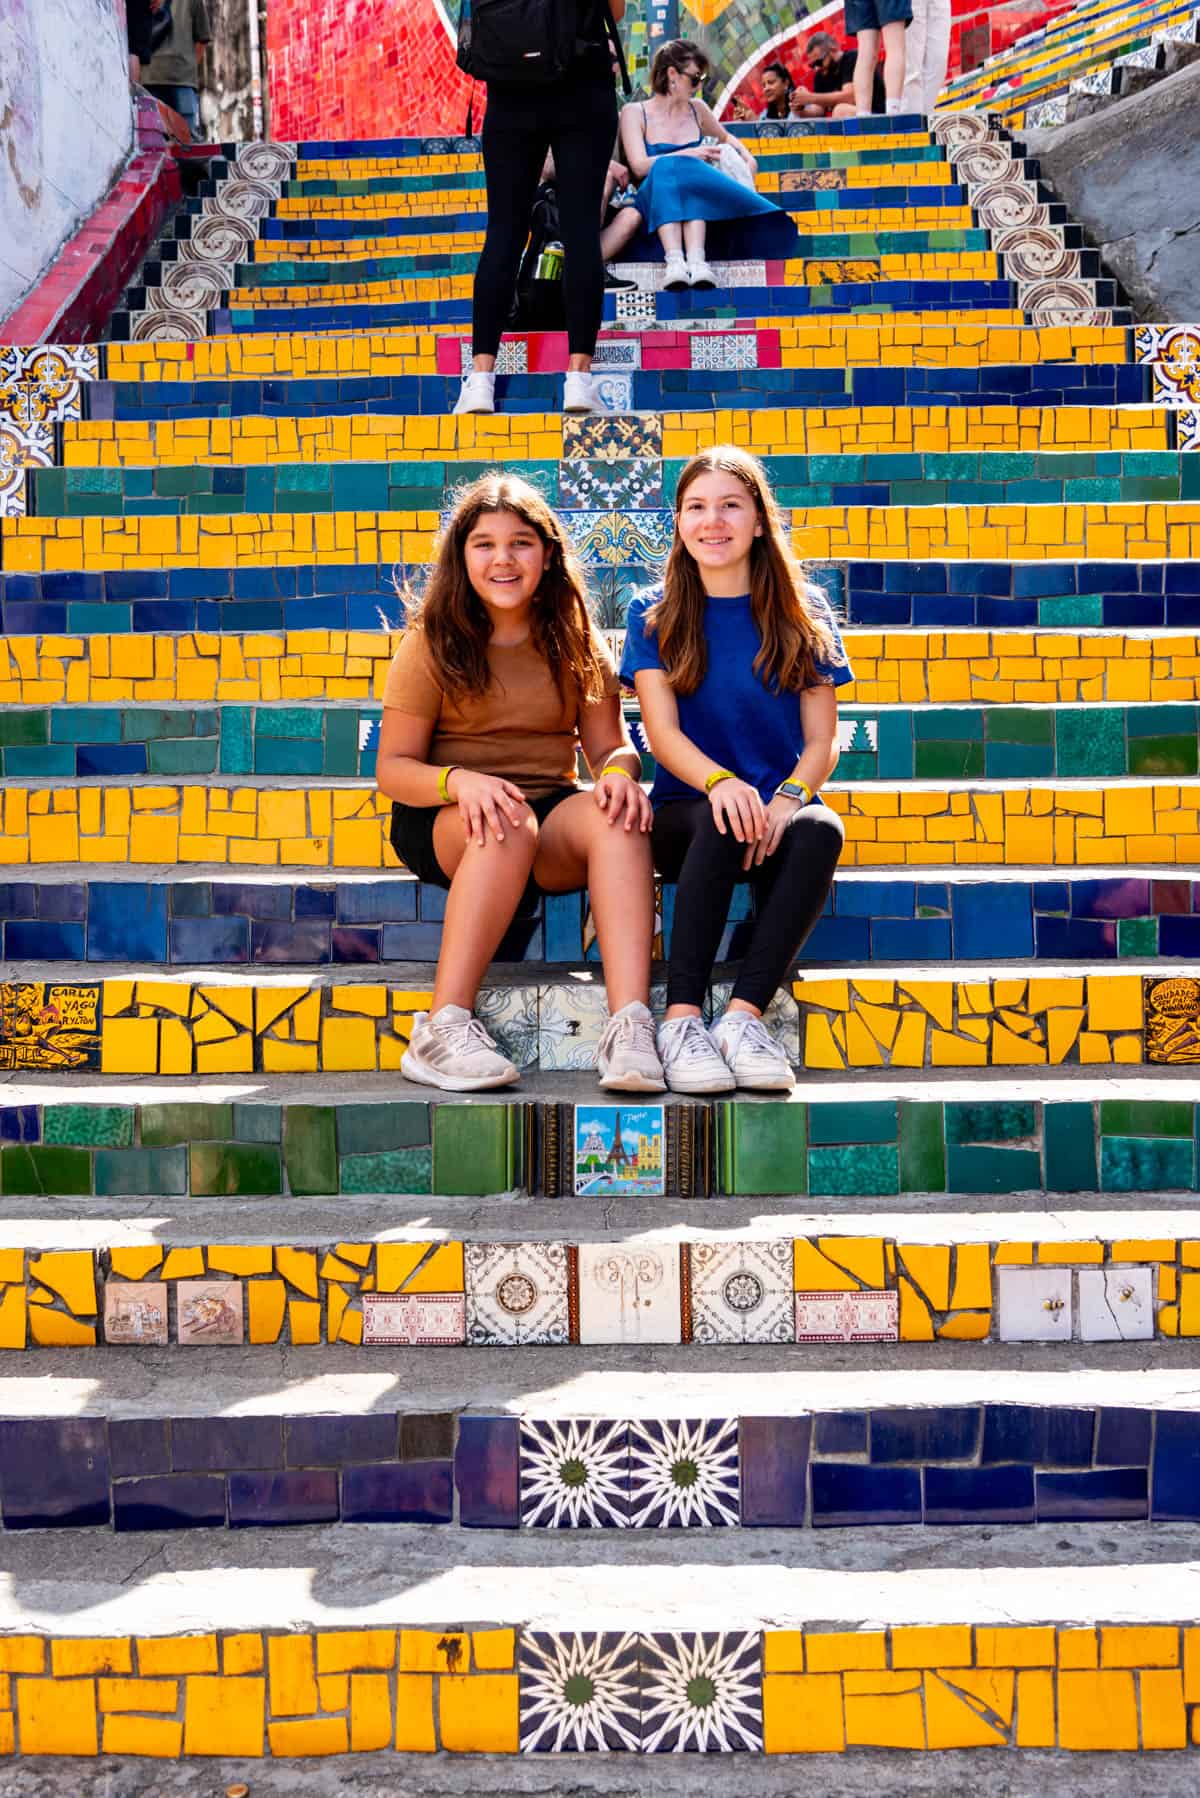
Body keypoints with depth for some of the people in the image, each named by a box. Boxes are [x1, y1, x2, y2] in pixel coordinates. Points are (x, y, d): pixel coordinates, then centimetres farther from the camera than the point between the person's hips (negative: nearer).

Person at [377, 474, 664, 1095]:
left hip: (551, 816, 3)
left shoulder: (575, 645, 9)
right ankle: (442, 1031, -37)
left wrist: (618, 773, -19)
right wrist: (460, 781, -25)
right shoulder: (432, 643, 1)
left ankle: (630, 1027, -44)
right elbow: (393, 768, -3)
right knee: (510, 822, -37)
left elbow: (608, 746, 7)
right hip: (442, 825, -2)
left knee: (618, 816, -30)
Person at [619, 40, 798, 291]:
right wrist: (688, 154, -13)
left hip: (699, 210, 3)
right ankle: (675, 261, -54)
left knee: (687, 170, -30)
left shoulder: (696, 109, 18)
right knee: (667, 166, -33)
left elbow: (725, 137, 37)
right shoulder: (635, 113, 5)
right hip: (654, 209, -2)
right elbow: (639, 166, -8)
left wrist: (748, 158, 16)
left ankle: (696, 260, -52)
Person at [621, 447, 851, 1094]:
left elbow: (822, 740, 3)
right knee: (722, 821, -36)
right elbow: (662, 732, -5)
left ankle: (743, 1014, -37)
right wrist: (720, 781, -27)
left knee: (821, 830, -33)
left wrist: (788, 799, -20)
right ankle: (681, 1018, -38)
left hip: (780, 808, 1)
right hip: (685, 814, -1)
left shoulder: (803, 615, 9)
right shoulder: (654, 615, 7)